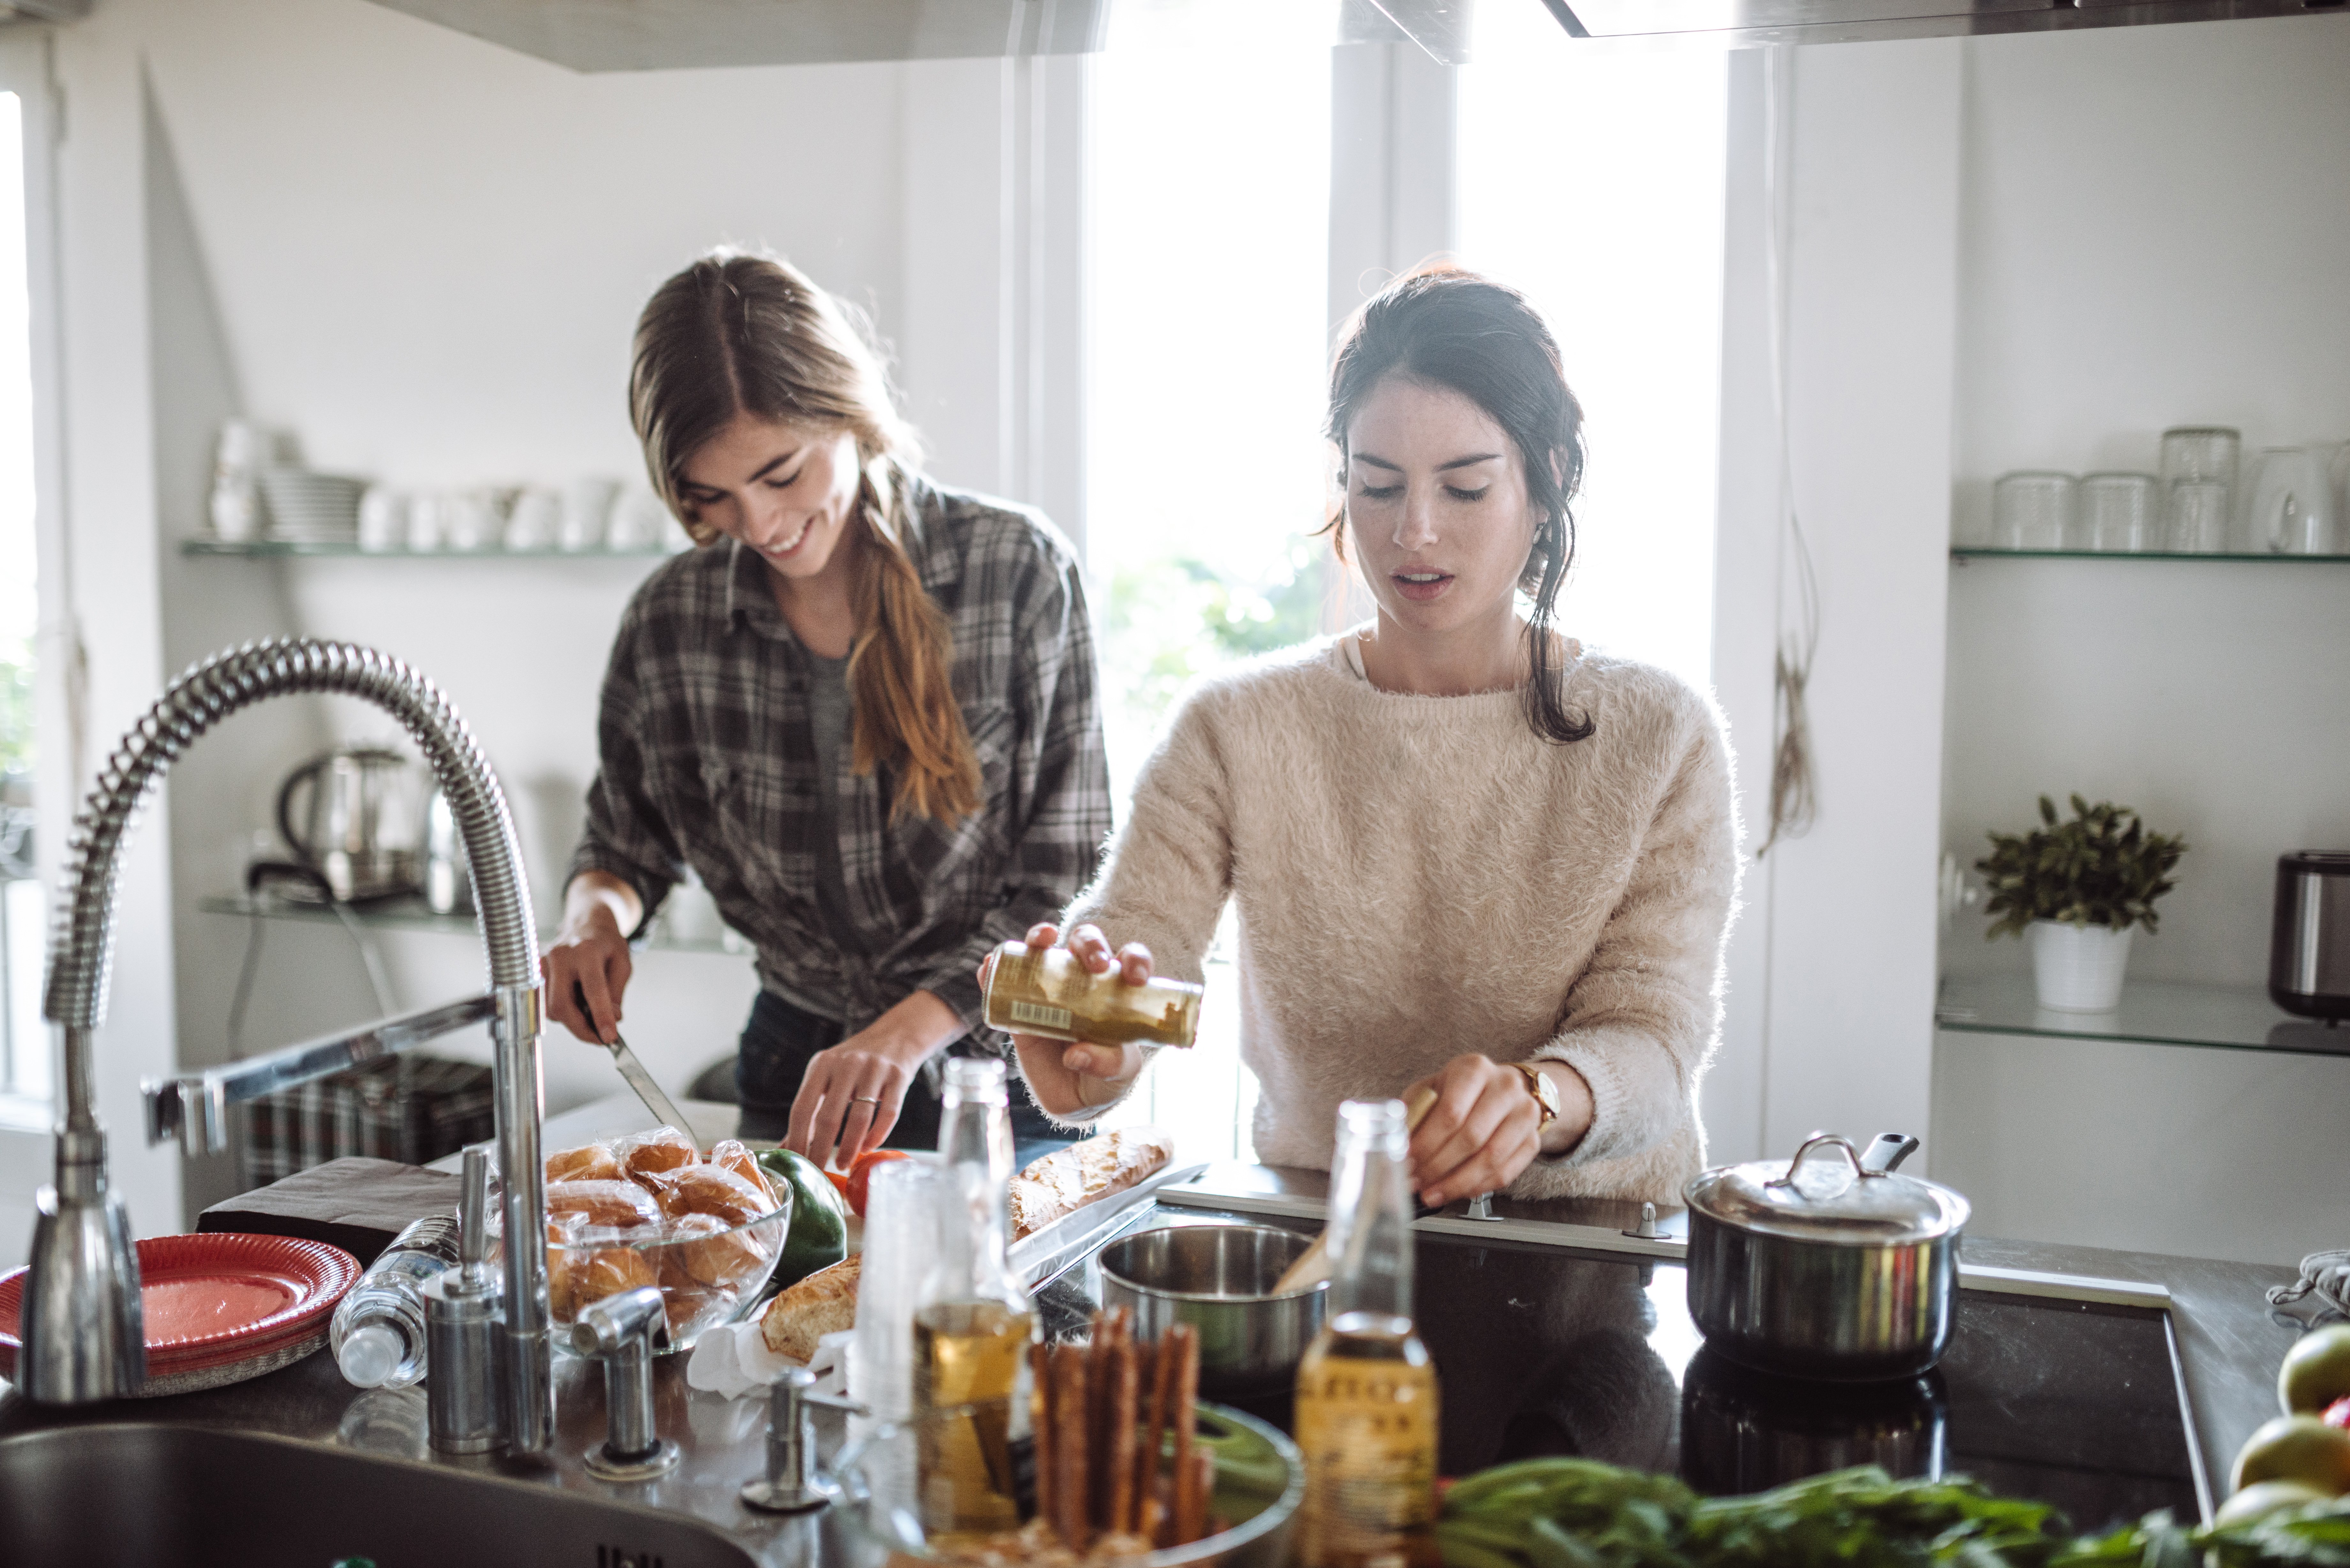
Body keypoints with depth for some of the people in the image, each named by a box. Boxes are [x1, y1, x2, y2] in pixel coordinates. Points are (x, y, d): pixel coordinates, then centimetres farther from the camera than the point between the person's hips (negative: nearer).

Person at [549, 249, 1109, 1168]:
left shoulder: (1020, 572, -9)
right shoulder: (672, 620, -2)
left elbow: (1066, 881, -7)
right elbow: (627, 840, 16)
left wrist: (911, 1030, -20)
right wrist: (595, 914, -7)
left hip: (999, 1070, -2)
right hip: (797, 1065, 2)